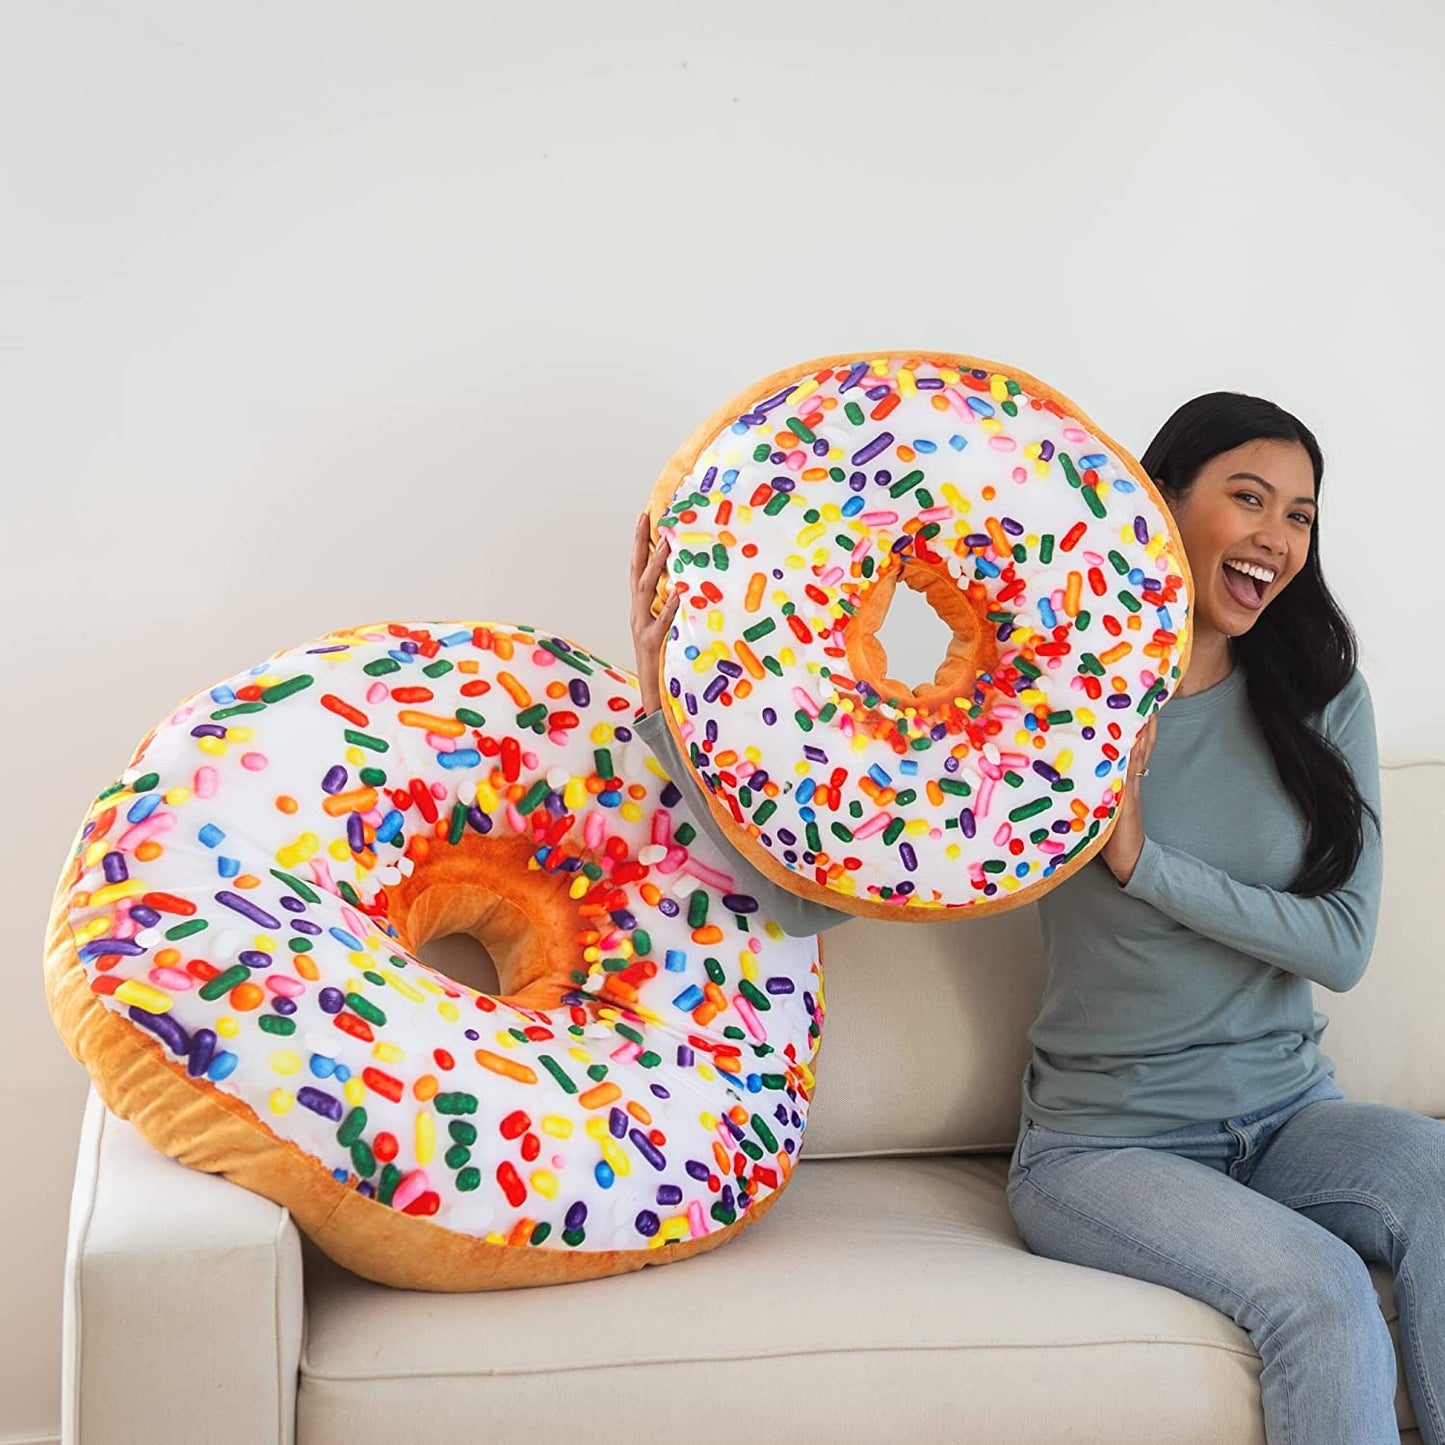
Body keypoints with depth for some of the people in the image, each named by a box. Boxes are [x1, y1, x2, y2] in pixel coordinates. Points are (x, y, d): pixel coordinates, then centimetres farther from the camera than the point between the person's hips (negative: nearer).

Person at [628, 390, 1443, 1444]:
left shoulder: (1324, 702, 3)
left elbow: (1343, 947, -5)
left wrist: (1145, 862, -17)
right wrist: (667, 704, -23)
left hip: (1290, 1118, 3)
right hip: (1102, 1143, -3)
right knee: (1319, 1291, -29)